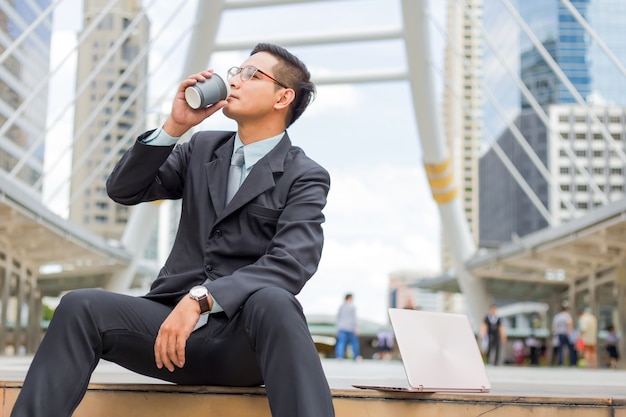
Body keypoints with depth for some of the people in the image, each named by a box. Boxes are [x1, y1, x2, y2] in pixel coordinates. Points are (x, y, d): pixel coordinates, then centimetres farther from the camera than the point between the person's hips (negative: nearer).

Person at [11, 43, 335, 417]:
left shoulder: (306, 177, 0)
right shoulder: (202, 148, 17)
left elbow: (292, 263, -16)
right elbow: (123, 190, 11)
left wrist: (201, 298, -28)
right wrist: (174, 126, -2)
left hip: (246, 334, -4)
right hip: (176, 322, 4)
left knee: (272, 301, -38)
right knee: (81, 307, -22)